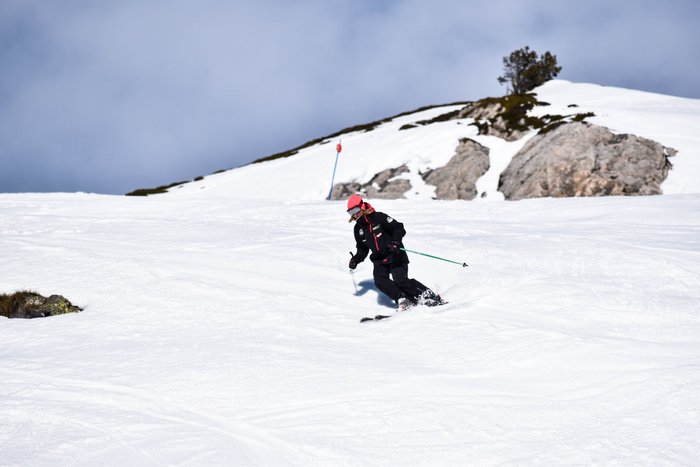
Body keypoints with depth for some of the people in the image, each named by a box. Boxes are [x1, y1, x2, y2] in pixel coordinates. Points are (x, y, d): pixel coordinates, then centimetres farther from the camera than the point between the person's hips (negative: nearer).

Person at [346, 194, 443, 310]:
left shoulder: (378, 217, -11)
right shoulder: (358, 229, 8)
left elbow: (399, 228, -12)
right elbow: (362, 249, 19)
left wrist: (396, 241, -29)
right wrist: (356, 259, 2)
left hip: (395, 255, -6)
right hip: (379, 260, 6)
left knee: (400, 281, -21)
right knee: (380, 281, -22)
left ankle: (429, 296, -6)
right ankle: (402, 299, -13)